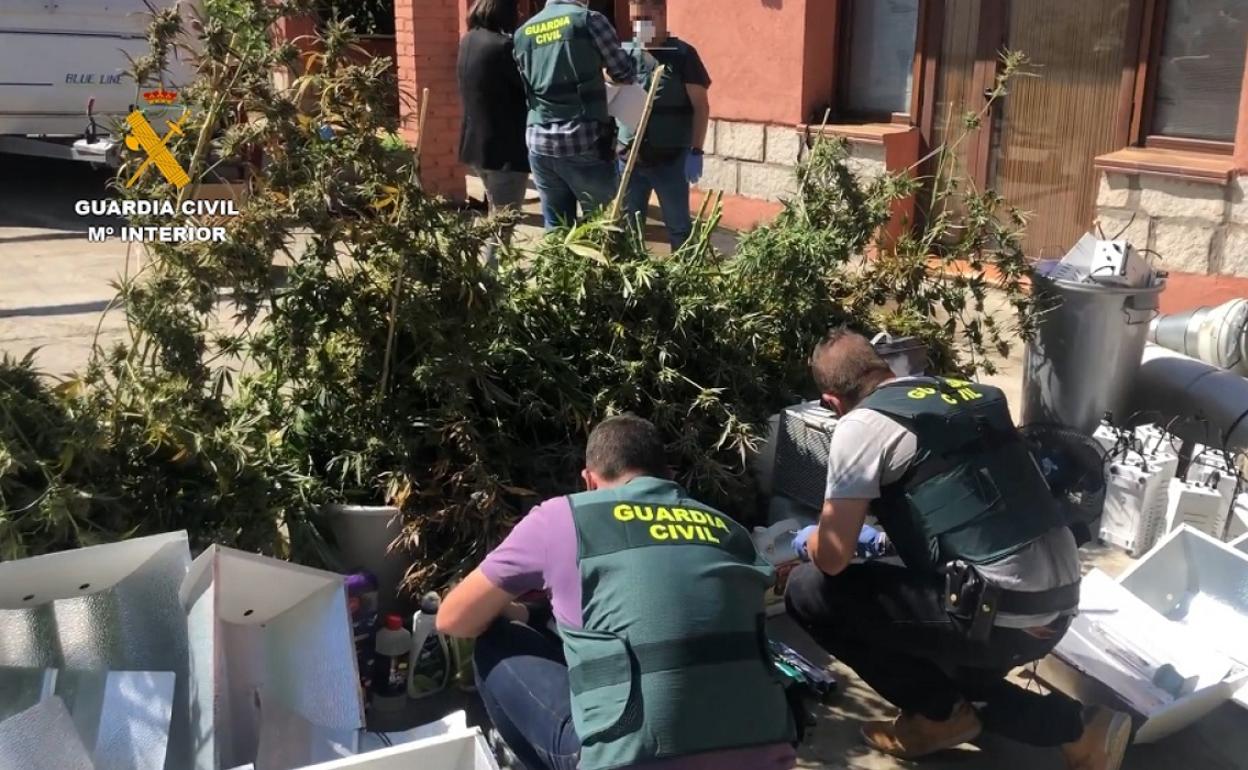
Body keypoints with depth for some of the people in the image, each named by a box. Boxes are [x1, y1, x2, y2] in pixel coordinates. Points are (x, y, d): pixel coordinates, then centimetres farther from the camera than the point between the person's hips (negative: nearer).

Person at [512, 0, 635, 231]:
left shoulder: (523, 33, 12)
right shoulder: (588, 20, -2)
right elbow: (624, 73, 4)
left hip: (540, 143, 5)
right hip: (584, 143, -5)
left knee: (555, 229, 10)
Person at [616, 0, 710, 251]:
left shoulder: (682, 54, -3)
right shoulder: (623, 53, 7)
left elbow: (700, 106, -4)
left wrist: (695, 152, -11)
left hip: (671, 160, -3)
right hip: (628, 158, 4)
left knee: (679, 226, 5)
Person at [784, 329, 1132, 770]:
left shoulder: (862, 423, -8)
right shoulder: (963, 393, 15)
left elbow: (832, 558, -8)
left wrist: (809, 542, 16)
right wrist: (886, 535, 44)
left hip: (1002, 615, -9)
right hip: (1058, 603, 9)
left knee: (810, 591, 1)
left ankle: (940, 715, 11)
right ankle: (1074, 727, 18)